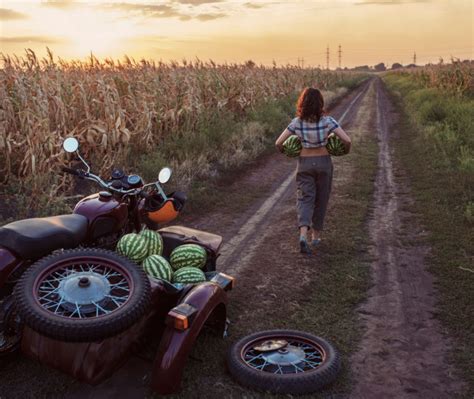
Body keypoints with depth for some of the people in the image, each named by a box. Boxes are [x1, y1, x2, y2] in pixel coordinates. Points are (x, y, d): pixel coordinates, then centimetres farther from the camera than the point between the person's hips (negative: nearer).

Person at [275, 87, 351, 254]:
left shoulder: (297, 122, -9)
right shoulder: (327, 120, -13)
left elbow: (278, 143, -9)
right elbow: (347, 140, -18)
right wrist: (346, 150, 3)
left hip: (304, 163, 0)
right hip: (323, 162, 0)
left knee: (305, 199, 2)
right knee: (321, 199, 15)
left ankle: (303, 234, -22)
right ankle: (316, 236, 26)